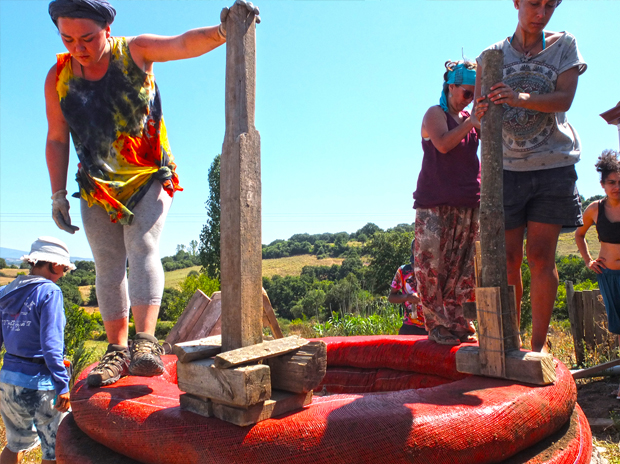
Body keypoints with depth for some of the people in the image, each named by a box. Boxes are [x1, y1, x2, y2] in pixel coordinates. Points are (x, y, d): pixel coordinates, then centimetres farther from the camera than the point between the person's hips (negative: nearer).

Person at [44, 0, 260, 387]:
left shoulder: (135, 51, -9)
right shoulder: (58, 76, -3)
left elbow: (185, 44, -26)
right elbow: (57, 140, 4)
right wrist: (58, 195, 0)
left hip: (150, 179, -3)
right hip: (98, 188, 3)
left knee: (143, 250, -19)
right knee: (108, 265, 3)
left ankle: (146, 342, -24)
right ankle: (118, 350, 11)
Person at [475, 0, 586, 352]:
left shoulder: (564, 45, 6)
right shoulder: (493, 55, 8)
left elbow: (563, 99, -10)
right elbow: (479, 114, 1)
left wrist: (520, 98, -29)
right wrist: (482, 111, -23)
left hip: (553, 165, -1)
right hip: (507, 168, 1)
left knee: (540, 255, -6)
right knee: (508, 258, 0)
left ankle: (539, 345, 2)